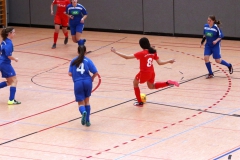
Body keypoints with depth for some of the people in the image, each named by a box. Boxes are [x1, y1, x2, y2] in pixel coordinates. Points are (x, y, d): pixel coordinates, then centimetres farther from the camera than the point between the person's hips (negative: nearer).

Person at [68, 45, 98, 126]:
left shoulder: (73, 61, 5)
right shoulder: (88, 61, 1)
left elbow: (70, 74, -2)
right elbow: (96, 73, -5)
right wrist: (92, 78, 15)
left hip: (78, 83, -1)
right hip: (87, 82, 1)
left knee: (81, 103, 5)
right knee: (86, 101, 20)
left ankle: (84, 112, -30)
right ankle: (87, 120, 18)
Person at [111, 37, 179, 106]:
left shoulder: (141, 53, -21)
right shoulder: (153, 52, -4)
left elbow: (127, 57, -23)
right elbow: (160, 63, 1)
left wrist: (115, 52, -18)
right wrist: (169, 61, 18)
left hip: (144, 73, -6)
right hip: (151, 72, 6)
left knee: (135, 83, 22)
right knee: (151, 86, 31)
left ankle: (140, 102, 26)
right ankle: (168, 83, 10)